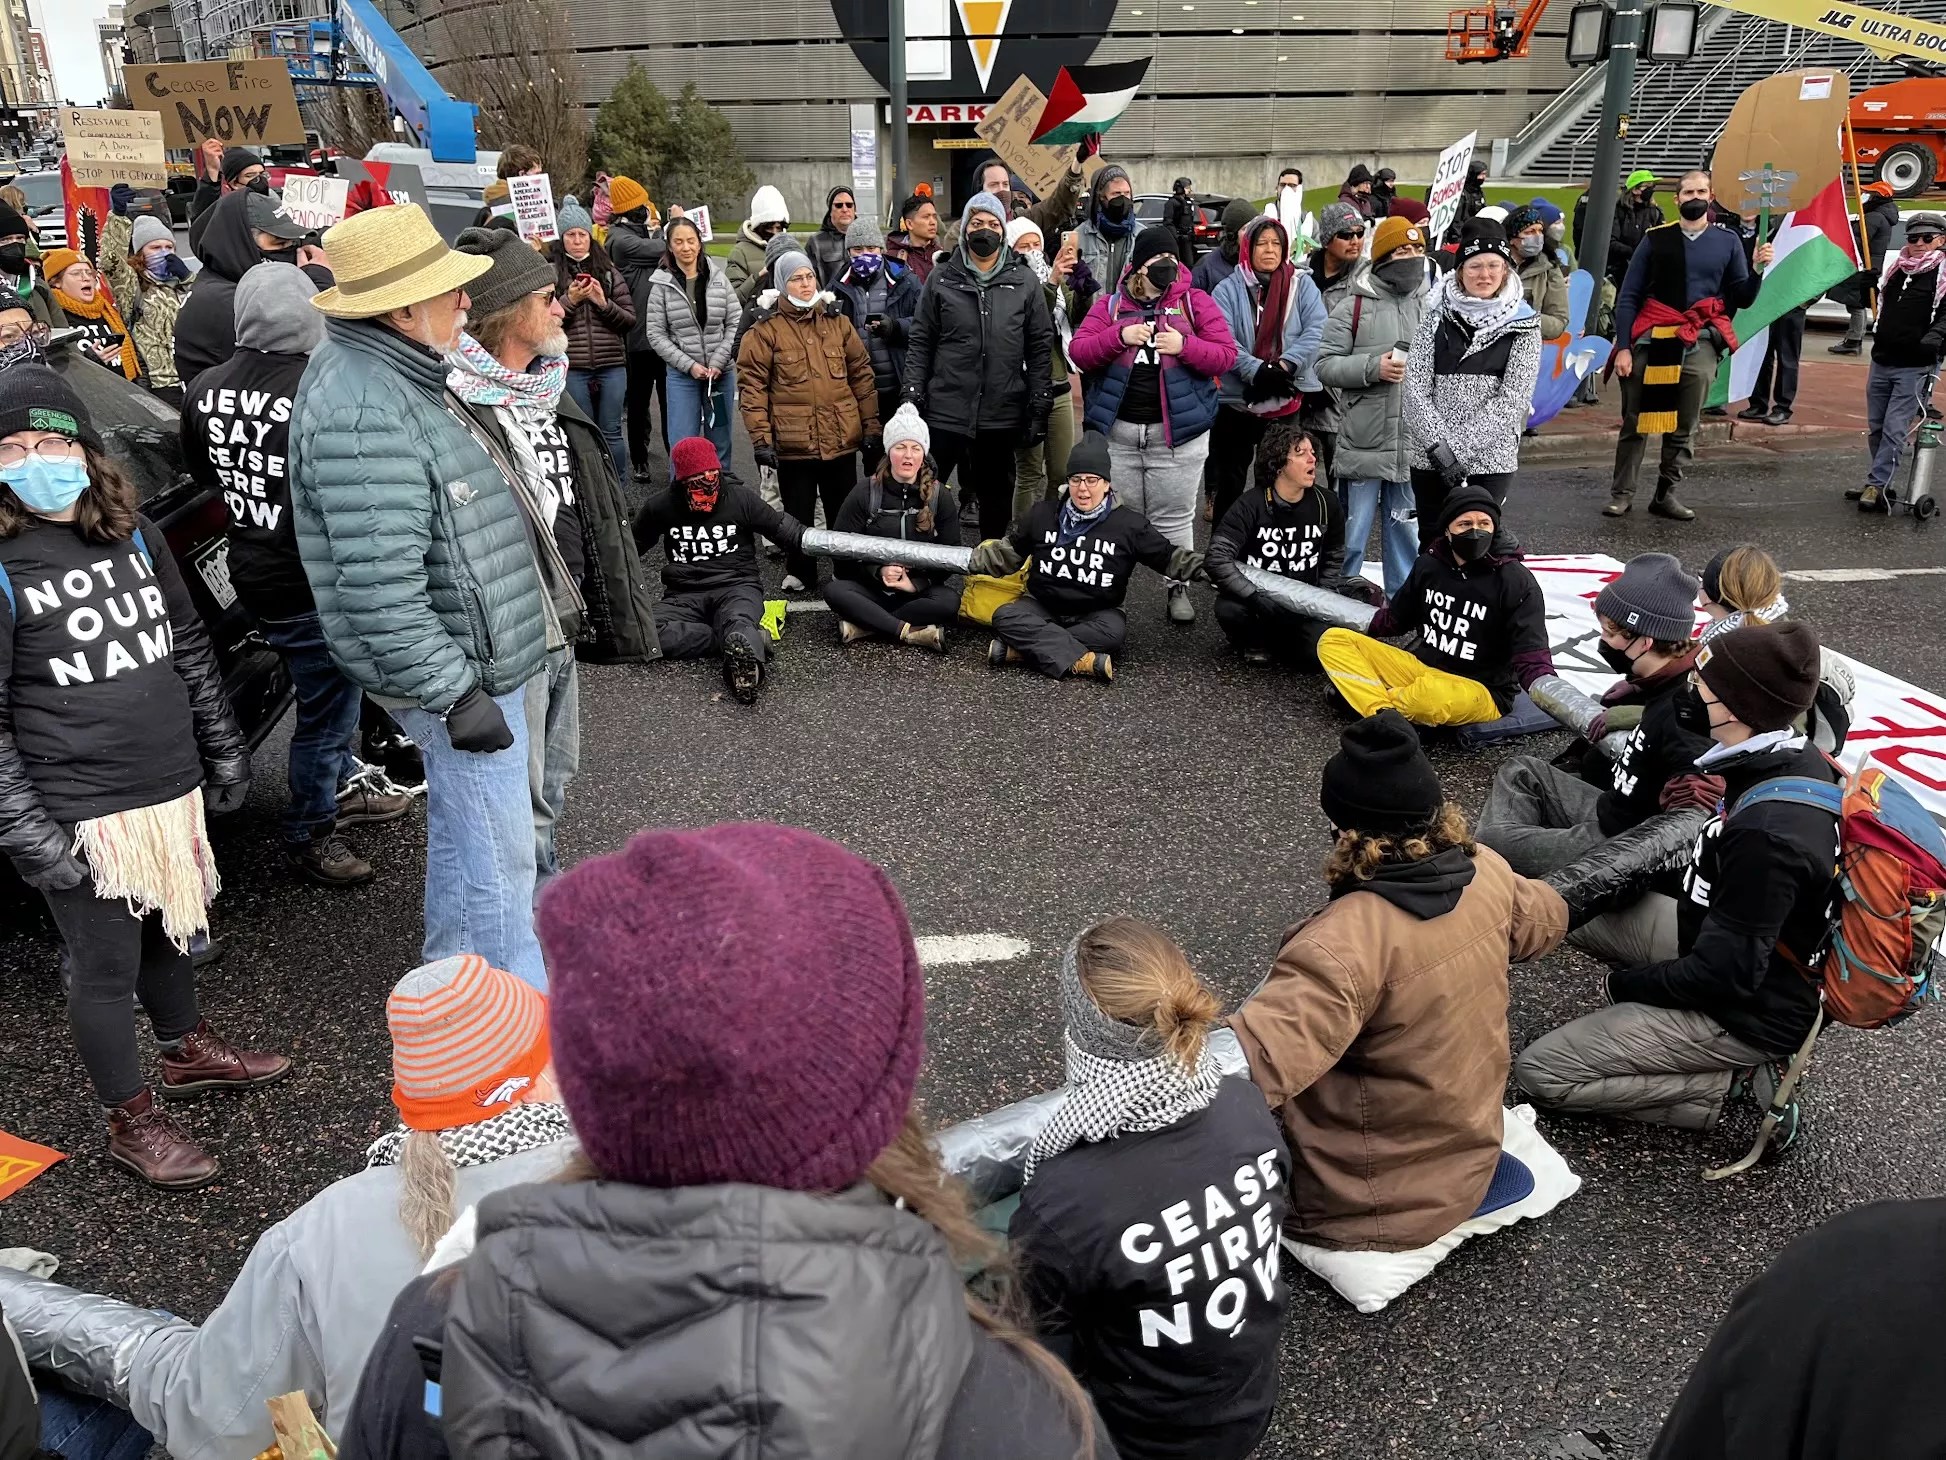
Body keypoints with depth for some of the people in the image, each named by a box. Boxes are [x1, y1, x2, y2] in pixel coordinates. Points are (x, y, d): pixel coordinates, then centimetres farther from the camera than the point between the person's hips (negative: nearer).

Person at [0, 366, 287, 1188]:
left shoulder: (132, 533, 6)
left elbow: (190, 648, 15)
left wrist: (224, 747, 16)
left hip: (172, 784, 6)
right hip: (80, 810, -6)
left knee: (168, 927, 23)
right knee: (106, 963, 7)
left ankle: (188, 1051, 46)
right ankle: (131, 1121, 24)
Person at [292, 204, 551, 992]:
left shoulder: (389, 374, 11)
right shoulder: (362, 414, -25)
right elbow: (379, 586, -30)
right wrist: (454, 693, -25)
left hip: (470, 657, 11)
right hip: (457, 668, -11)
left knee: (460, 834, 23)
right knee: (500, 857, 0)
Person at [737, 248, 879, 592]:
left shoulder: (838, 322, 8)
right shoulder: (766, 329, -4)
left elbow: (862, 375, 11)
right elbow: (752, 384, -6)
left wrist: (871, 425, 9)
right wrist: (760, 438, -12)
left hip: (841, 438, 3)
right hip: (793, 443, -3)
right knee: (798, 513, 9)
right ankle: (799, 573, 25)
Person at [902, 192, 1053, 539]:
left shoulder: (1025, 282, 4)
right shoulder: (941, 279, 5)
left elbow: (1040, 346, 4)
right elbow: (920, 342, 5)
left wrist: (1039, 406, -1)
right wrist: (913, 397, -2)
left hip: (1002, 415, 1)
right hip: (945, 410, 0)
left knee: (997, 496, 12)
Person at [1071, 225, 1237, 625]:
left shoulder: (1196, 302, 2)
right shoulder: (1111, 304, 6)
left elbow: (1226, 355, -3)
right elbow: (1079, 351, -2)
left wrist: (1184, 345, -19)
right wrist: (1119, 336, -17)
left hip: (1178, 431, -1)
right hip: (1117, 431, 2)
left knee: (1174, 517, 6)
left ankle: (1179, 588, 18)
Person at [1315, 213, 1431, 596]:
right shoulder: (1354, 306, -2)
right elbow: (1326, 364, -6)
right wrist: (1373, 367, -17)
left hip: (1414, 444, 3)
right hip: (1363, 442, -3)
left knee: (1405, 528, 14)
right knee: (1352, 530, 5)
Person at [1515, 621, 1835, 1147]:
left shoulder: (1766, 833, -34)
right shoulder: (1800, 764, -6)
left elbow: (1723, 974, -26)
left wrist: (1626, 985, -12)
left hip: (1746, 1015, -9)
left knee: (1539, 1071, -11)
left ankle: (1736, 1084, -5)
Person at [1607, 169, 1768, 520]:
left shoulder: (1727, 241, 11)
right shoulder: (1655, 239, 6)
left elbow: (1741, 299, 12)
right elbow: (1628, 296, 3)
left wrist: (1756, 270, -8)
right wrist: (1623, 347, -6)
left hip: (1700, 346, 2)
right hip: (1651, 341, -2)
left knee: (1682, 429, 5)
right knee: (1636, 423, -1)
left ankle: (1665, 495, 13)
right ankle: (1621, 494, 6)